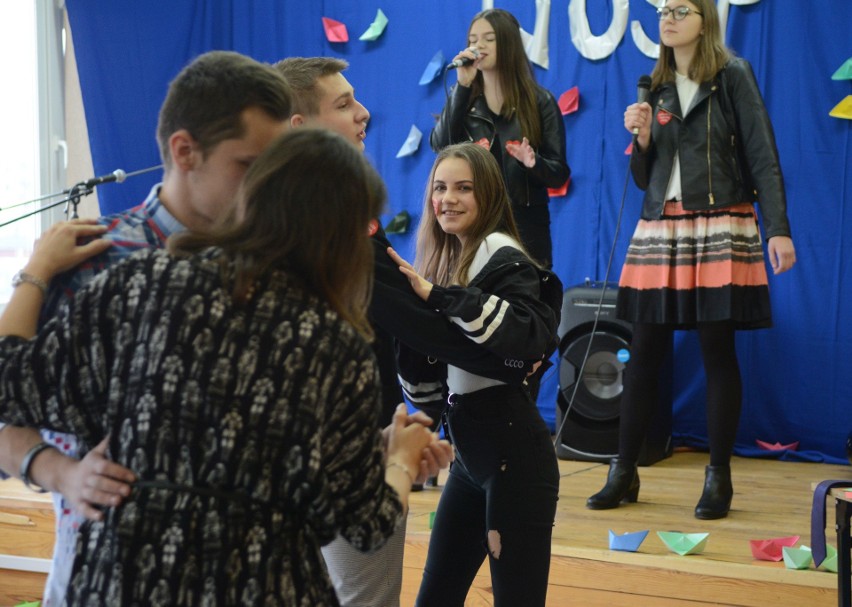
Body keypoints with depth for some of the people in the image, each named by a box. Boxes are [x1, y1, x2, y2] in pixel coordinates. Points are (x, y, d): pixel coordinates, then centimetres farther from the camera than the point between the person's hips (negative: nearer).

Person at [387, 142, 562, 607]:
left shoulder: (501, 256, -11)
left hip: (512, 453, -8)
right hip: (469, 453, 8)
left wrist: (441, 297, -32)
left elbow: (536, 334, -31)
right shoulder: (444, 258, 13)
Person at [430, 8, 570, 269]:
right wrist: (462, 86, -16)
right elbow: (440, 147, -11)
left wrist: (533, 162, -22)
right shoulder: (462, 96, 8)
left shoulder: (540, 101, 2)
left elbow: (559, 173, 0)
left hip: (524, 227, -1)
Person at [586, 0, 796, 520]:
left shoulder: (733, 76, -1)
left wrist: (779, 228, -15)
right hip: (661, 229, 4)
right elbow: (645, 177, 14)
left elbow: (763, 156, -7)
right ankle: (624, 472, 13)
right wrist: (642, 137, -6)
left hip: (720, 228, -4)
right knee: (644, 354, 4)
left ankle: (719, 477, 8)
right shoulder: (657, 88, 13)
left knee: (718, 351, -1)